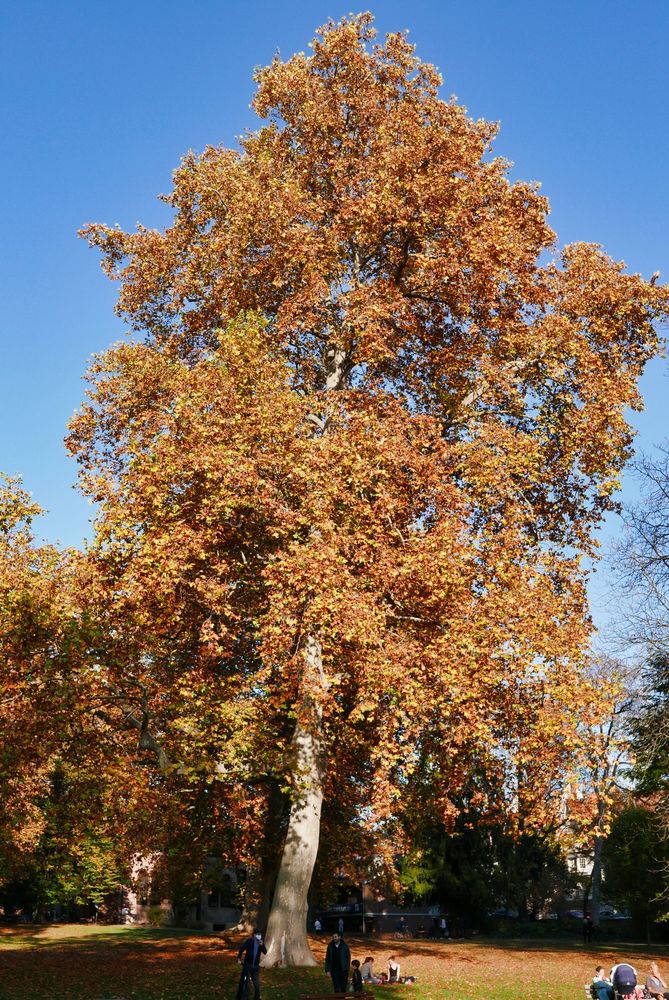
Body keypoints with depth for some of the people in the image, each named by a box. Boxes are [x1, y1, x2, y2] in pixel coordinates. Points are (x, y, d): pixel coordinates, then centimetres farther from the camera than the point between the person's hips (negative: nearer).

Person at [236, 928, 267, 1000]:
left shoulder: (261, 942, -1)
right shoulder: (249, 941, -10)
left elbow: (265, 952, -9)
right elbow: (242, 949, -8)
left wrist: (262, 945, -25)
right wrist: (239, 958, -18)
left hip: (256, 966, 2)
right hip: (247, 964, -2)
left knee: (257, 983, 4)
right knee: (243, 981, 3)